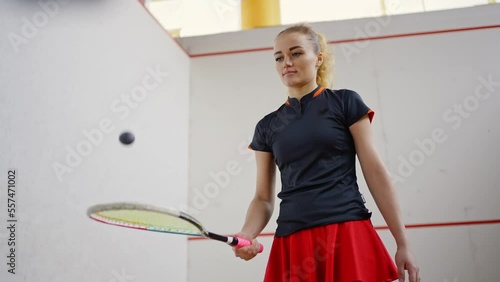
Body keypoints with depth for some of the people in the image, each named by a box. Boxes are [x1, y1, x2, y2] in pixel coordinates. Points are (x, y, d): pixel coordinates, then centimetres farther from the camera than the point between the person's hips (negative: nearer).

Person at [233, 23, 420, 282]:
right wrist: (247, 235, -10)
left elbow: (375, 173, 0)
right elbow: (263, 197, 10)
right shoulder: (267, 126, 11)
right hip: (292, 244, 3)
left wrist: (403, 244, -3)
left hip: (349, 236, -2)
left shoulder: (345, 102, 4)